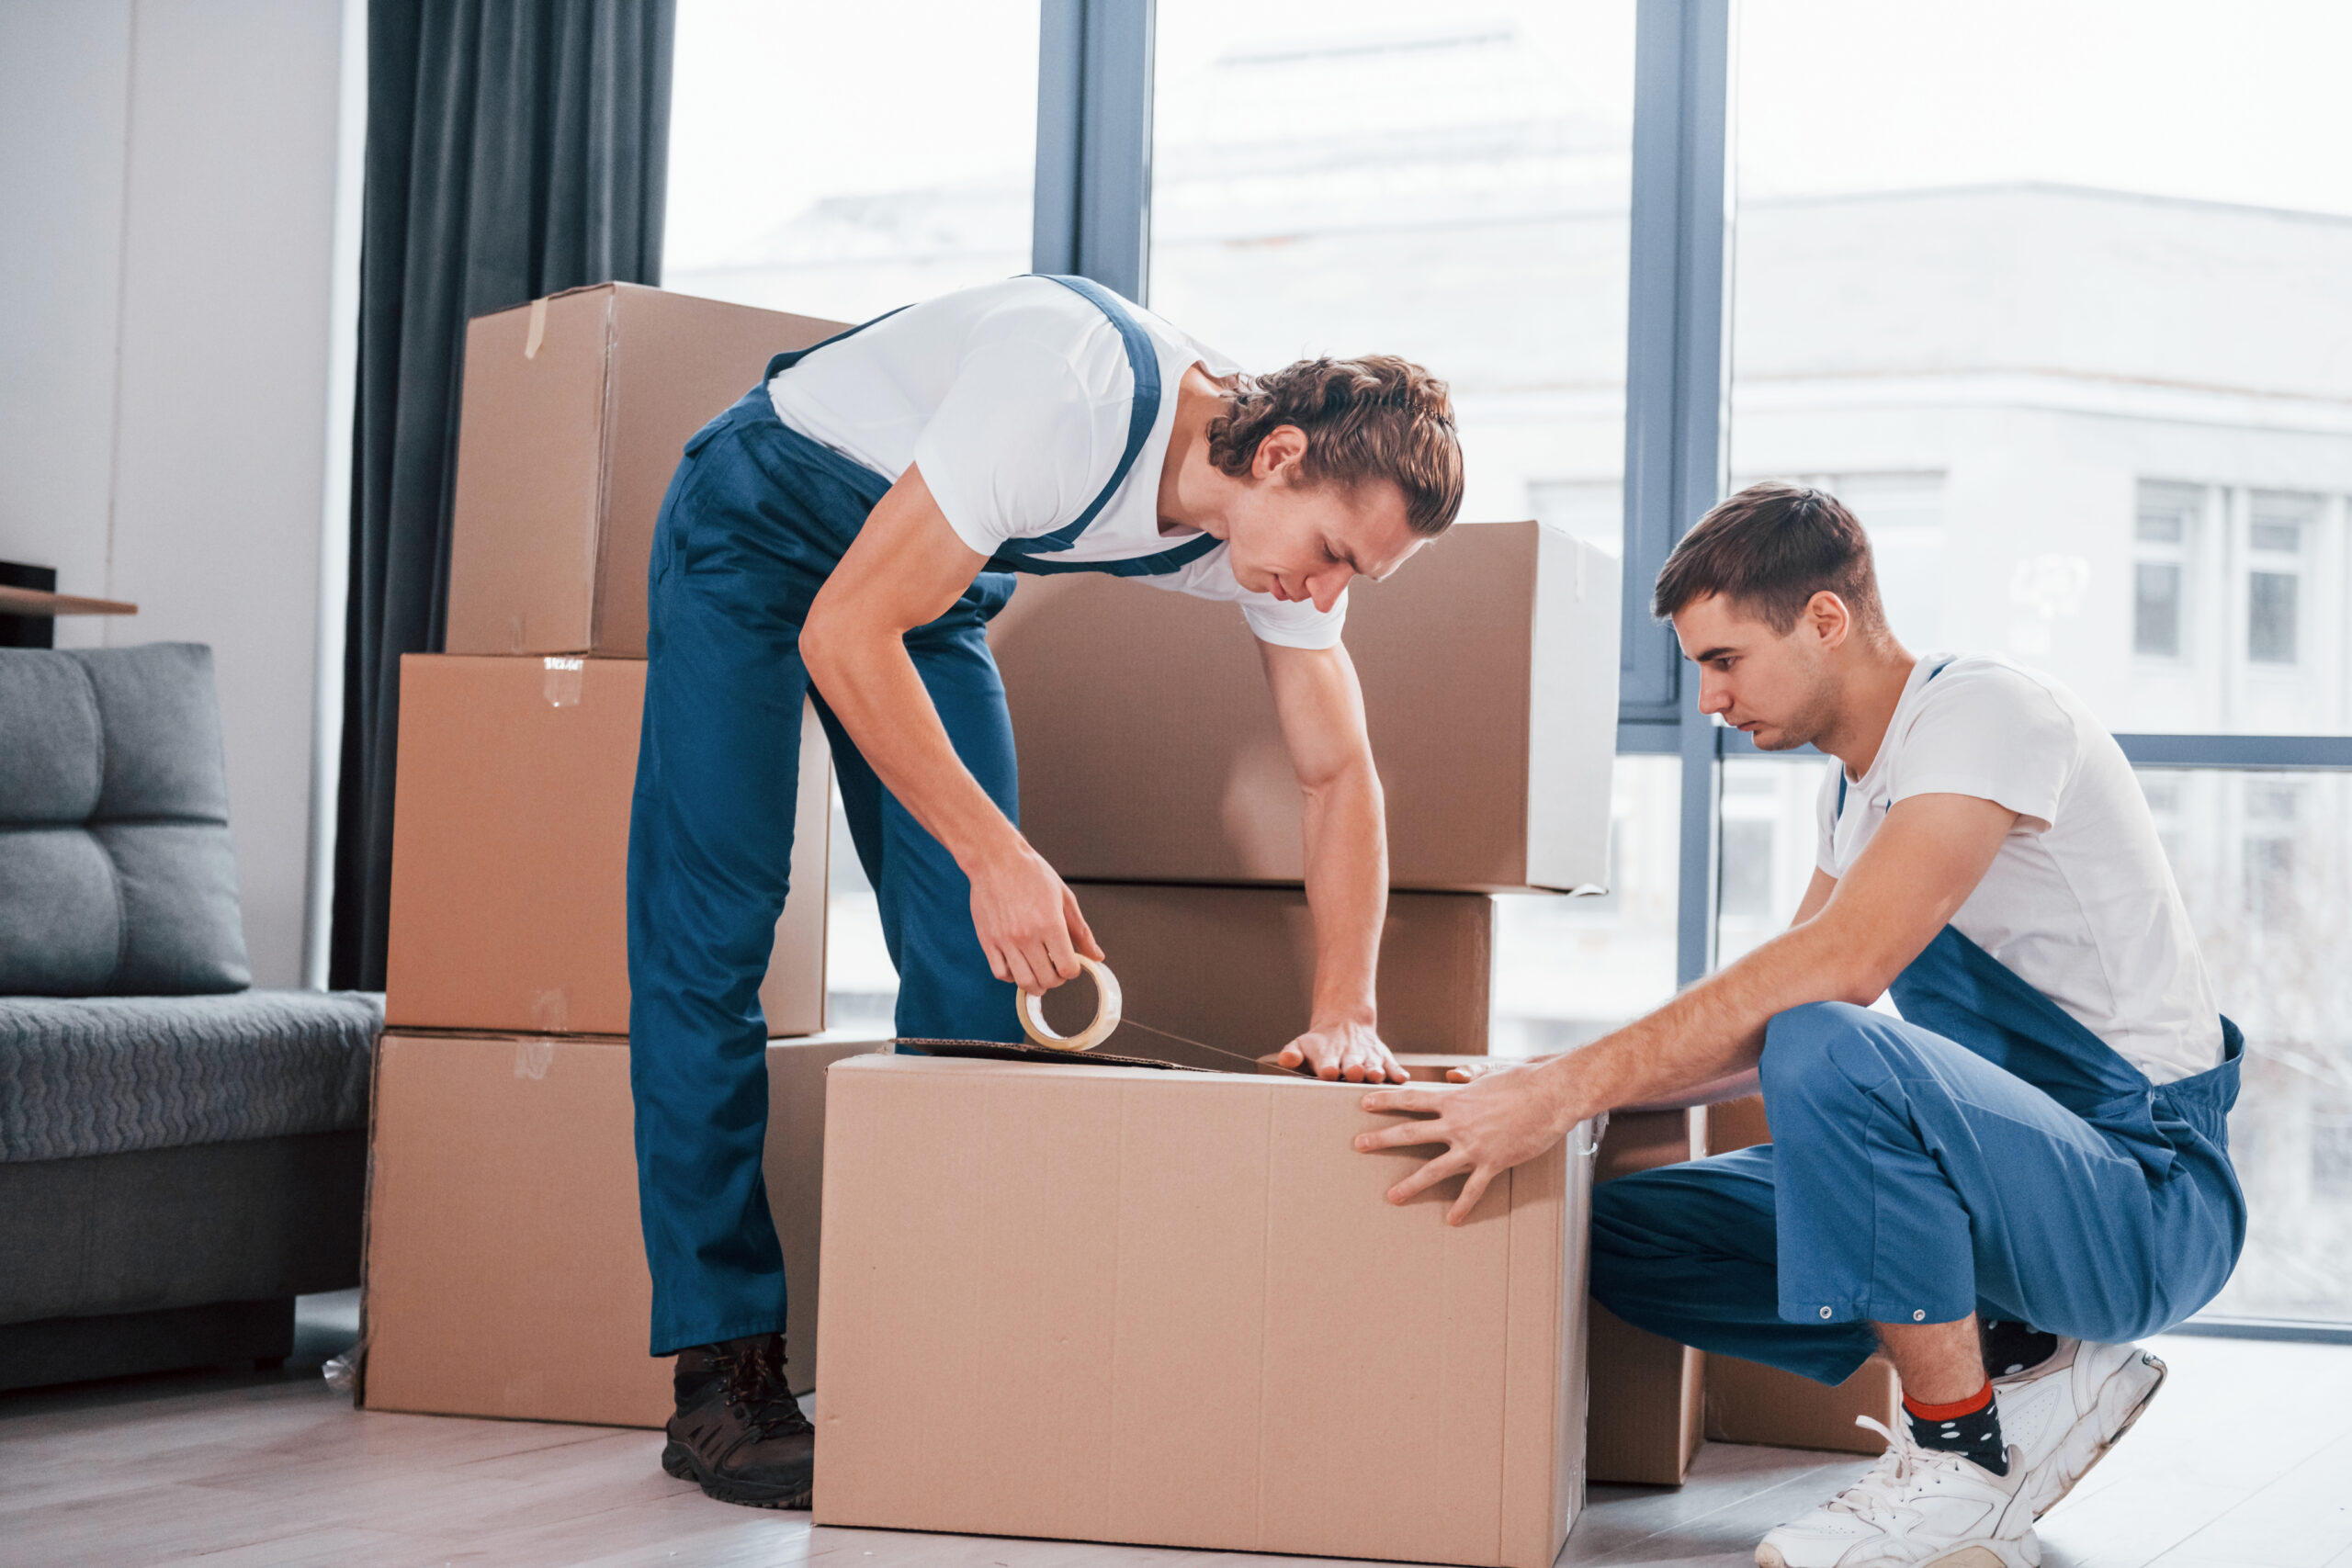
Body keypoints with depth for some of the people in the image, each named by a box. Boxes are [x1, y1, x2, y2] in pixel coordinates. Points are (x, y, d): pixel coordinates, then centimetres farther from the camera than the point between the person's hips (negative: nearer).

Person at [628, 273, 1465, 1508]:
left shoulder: (1283, 515, -16)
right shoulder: (1072, 398, -39)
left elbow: (1339, 773, -7)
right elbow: (842, 635, -35)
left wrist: (1345, 1015, -18)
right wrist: (996, 855, -38)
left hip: (937, 580, 6)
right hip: (756, 526, -6)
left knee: (975, 956, -4)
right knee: (712, 932, -12)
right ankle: (720, 1376, -9)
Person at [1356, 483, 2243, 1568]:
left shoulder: (1989, 710, -17)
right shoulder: (1857, 781, 13)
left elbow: (1837, 967, -30)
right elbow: (1764, 1019, 17)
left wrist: (1569, 1088, -30)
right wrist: (1560, 1084, 4)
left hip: (2154, 1191, -9)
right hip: (2028, 1173, 9)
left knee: (1831, 1049, -36)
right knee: (1622, 1235, 0)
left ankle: (1964, 1466, -18)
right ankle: (2028, 1368, 3)